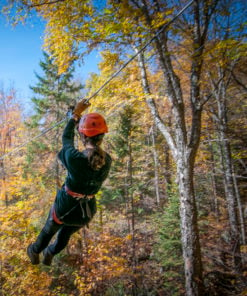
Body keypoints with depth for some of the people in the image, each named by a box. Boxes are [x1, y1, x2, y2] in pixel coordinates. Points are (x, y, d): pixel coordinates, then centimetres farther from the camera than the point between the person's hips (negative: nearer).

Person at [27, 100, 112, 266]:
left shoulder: (74, 158, -33)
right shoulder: (107, 161, -18)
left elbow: (67, 138, -12)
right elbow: (94, 151, 2)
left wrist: (76, 113, 2)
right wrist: (81, 119, 7)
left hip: (65, 207, -4)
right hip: (87, 211, 4)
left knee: (48, 231, 31)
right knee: (65, 235, 34)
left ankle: (35, 253, 62)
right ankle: (49, 255, 63)